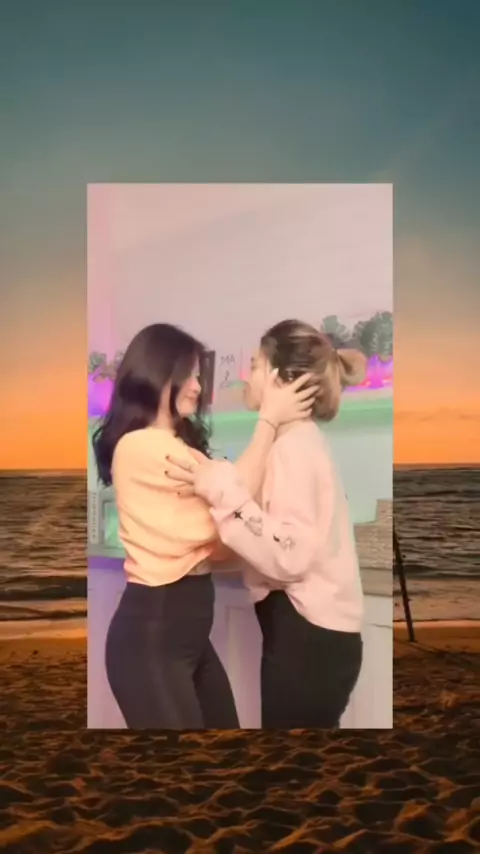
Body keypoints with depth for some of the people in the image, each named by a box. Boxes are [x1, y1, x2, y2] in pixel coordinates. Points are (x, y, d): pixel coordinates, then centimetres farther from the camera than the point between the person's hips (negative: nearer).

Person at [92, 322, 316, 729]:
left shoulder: (173, 447, 18)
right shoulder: (140, 446, -14)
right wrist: (269, 419, -7)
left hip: (186, 622, 10)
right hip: (151, 628, -9)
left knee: (224, 723, 16)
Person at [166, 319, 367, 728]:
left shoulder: (294, 446, -17)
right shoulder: (303, 440, 14)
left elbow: (290, 556, -25)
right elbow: (286, 533, 7)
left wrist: (225, 492, -27)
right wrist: (214, 488, 4)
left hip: (307, 637, -10)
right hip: (311, 633, 10)